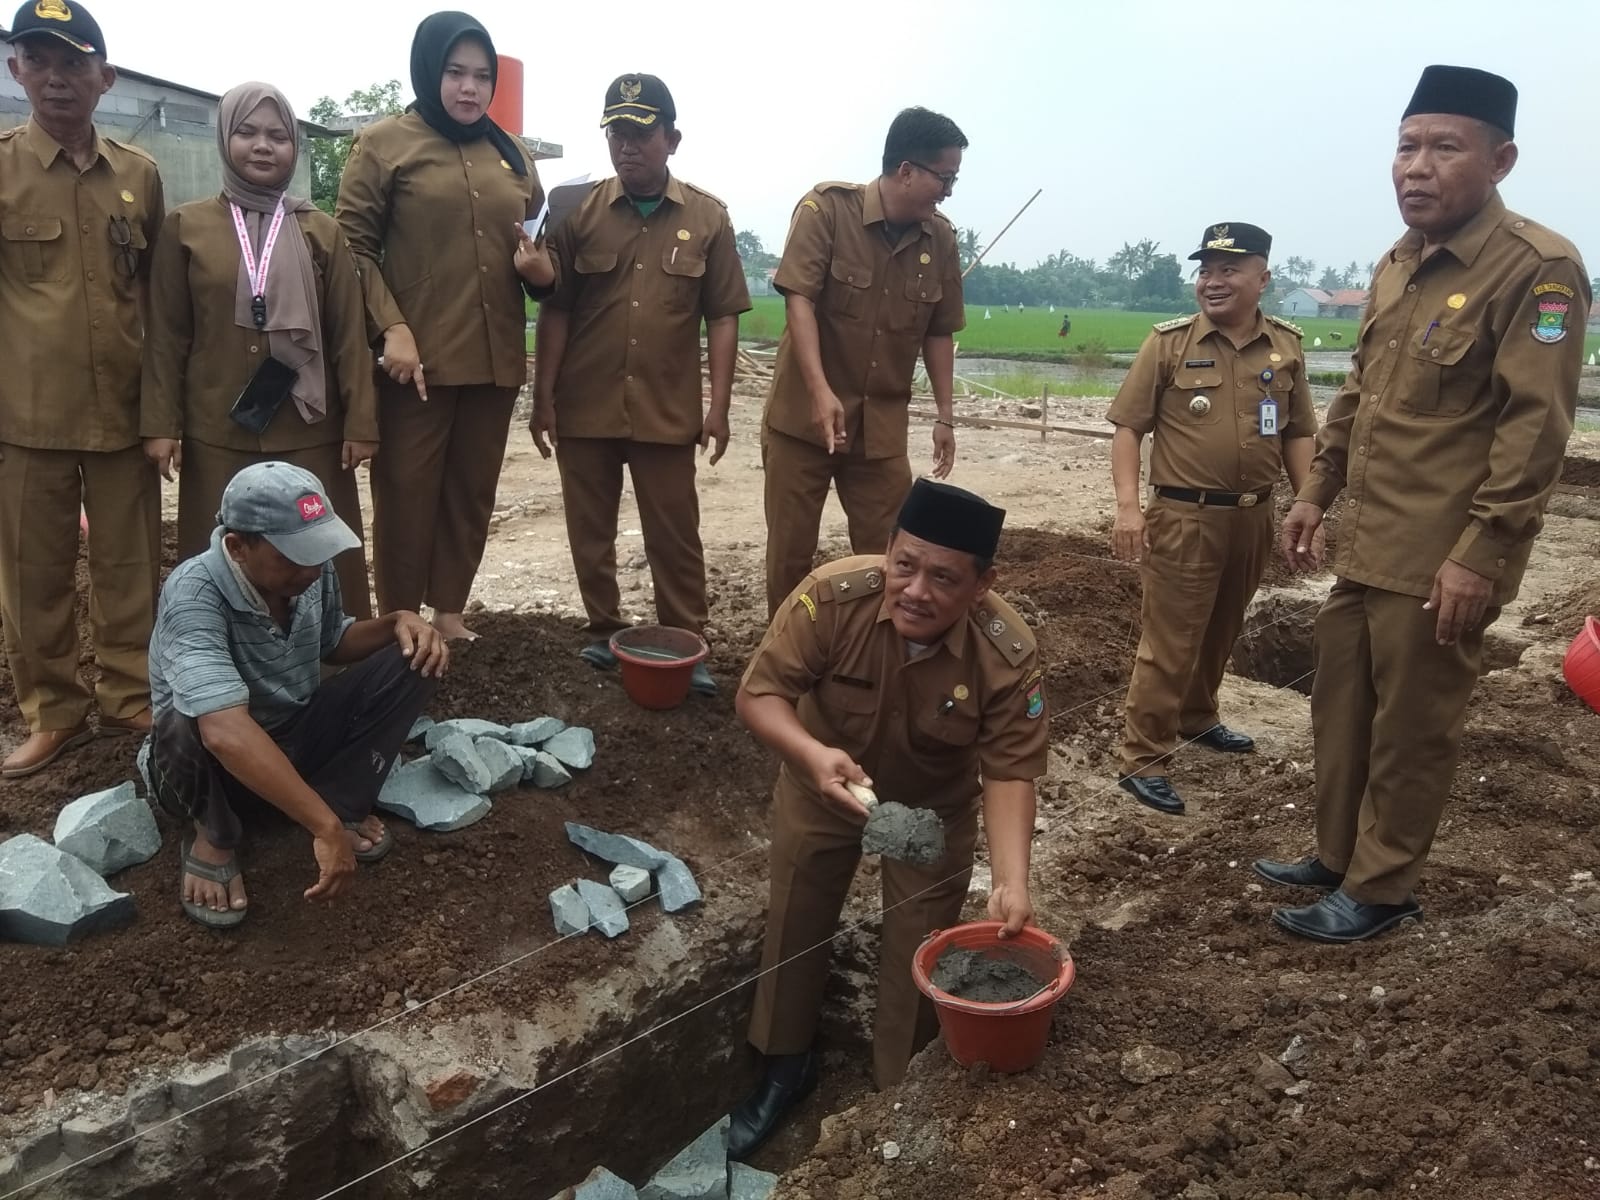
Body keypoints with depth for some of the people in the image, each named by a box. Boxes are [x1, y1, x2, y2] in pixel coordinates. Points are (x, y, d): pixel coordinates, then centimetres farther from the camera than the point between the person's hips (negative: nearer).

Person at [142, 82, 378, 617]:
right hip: (216, 434, 0)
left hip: (309, 432, 0)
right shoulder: (185, 227, 4)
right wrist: (160, 425, -2)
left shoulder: (323, 232, 5)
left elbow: (349, 335, 2)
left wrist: (360, 423, -3)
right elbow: (166, 335, 4)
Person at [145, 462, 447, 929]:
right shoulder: (193, 593, -33)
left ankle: (342, 799, -5)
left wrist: (399, 622, -12)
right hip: (217, 767, -5)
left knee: (415, 658, -13)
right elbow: (226, 732, -47)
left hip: (297, 743, 5)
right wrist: (325, 827, -49)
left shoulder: (312, 570, -13)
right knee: (186, 723, -40)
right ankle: (215, 839, -10)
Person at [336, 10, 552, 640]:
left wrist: (542, 268, -1)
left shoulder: (511, 155, 14)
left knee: (473, 491, 11)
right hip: (417, 355, -4)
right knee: (407, 492, 2)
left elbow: (535, 240, 23)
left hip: (494, 355, 5)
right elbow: (353, 244, -3)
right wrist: (391, 328, -15)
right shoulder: (383, 144, 0)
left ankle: (449, 610, 24)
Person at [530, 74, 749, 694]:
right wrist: (543, 396, -2)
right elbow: (555, 311, 2)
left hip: (668, 409, -1)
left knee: (675, 535, 4)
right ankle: (604, 632, 27)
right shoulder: (579, 212, 2)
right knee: (590, 530, 11)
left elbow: (723, 317, 2)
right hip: (585, 406, 1)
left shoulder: (708, 217, 1)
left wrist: (718, 405, -4)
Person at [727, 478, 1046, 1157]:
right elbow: (758, 694, -28)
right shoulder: (832, 597, -34)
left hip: (934, 804, -1)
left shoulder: (1008, 657, -32)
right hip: (823, 787, 1)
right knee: (795, 924, 15)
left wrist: (1011, 882, -39)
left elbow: (1009, 772, -26)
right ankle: (786, 1065, 40)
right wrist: (811, 753, -47)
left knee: (917, 949, 8)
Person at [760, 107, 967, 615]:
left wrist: (945, 416, 7)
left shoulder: (940, 239, 3)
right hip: (805, 411, -3)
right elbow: (799, 299, -17)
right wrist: (821, 390, -28)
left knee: (889, 549, 5)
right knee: (790, 546, 6)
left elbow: (938, 333, 10)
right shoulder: (827, 208, -10)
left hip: (883, 421, 4)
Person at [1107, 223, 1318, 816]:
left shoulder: (1286, 347, 4)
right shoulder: (1169, 342, -6)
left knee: (1222, 631, 20)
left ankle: (1198, 718, 41)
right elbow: (1128, 426, -6)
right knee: (1170, 640, -3)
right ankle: (1143, 760, 4)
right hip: (1185, 517, -4)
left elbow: (1298, 433, 11)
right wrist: (1128, 505, -15)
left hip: (1253, 517, 4)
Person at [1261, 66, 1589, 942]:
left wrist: (1480, 553, -20)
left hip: (1440, 562, -8)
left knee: (1410, 730, 5)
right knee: (1339, 706, 17)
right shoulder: (1396, 265, 12)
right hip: (1365, 547, 8)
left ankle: (1380, 890, 21)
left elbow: (1536, 426, -18)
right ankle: (1335, 855, 34)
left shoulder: (1537, 268, -14)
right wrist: (1317, 490, 16)